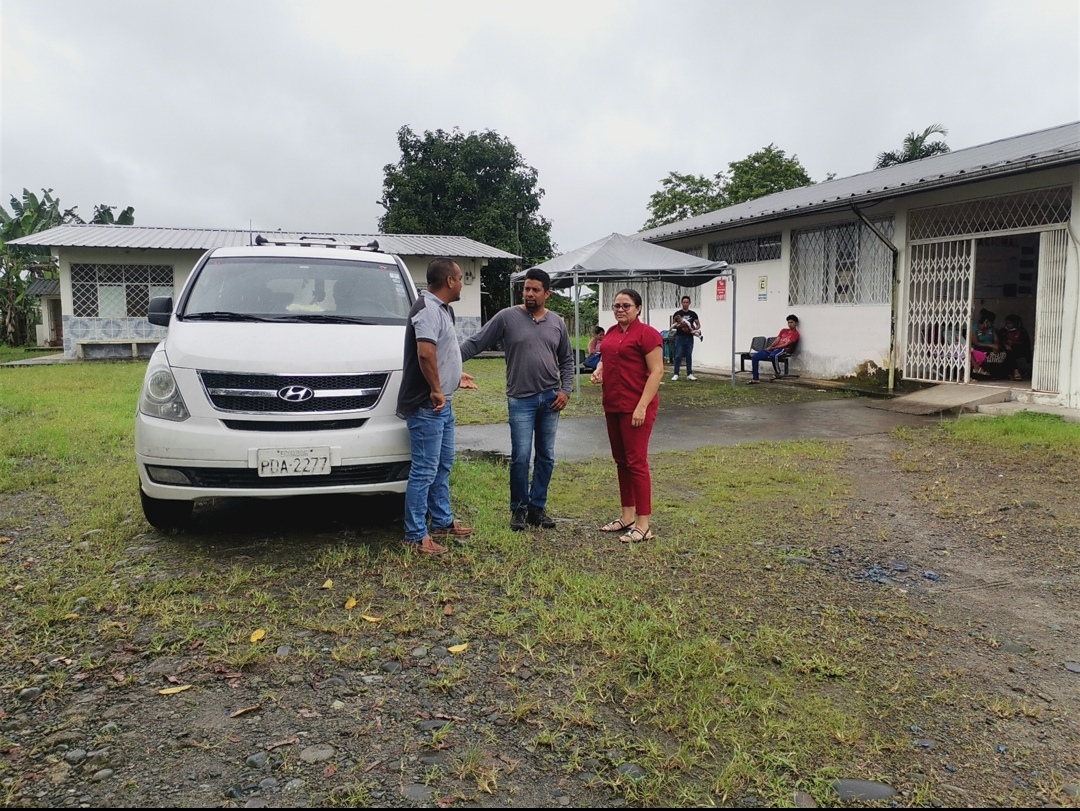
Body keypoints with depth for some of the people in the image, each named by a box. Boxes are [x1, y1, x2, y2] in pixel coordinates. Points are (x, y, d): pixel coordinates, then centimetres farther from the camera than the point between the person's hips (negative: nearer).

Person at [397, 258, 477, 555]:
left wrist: (455, 376, 32)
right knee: (425, 470, -4)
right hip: (427, 405, -11)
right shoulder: (428, 308, -18)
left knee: (443, 465, 18)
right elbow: (425, 352, -32)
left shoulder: (441, 308, 15)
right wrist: (436, 390, -25)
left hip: (442, 403, 11)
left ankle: (443, 523, 30)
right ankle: (416, 535, 4)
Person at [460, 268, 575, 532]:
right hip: (521, 400, -3)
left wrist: (566, 390, 2)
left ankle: (537, 507, 20)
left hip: (550, 399, 4)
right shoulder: (507, 317, -3)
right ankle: (519, 508, 12)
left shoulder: (557, 323, 8)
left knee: (546, 457, 8)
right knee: (520, 456, -5)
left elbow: (567, 361, 14)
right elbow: (476, 343, -4)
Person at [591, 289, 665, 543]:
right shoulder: (611, 333, 13)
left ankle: (643, 525, 1)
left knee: (636, 462, -6)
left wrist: (642, 406, -20)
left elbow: (656, 372, -14)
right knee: (621, 461, 13)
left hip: (636, 408, -8)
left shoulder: (647, 334, -10)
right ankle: (627, 516, 24)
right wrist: (599, 370, 3)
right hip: (613, 406, 8)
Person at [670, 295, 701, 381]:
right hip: (680, 337, -3)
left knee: (689, 356, 5)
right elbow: (673, 326, -1)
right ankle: (676, 374, 1)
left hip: (689, 338, 3)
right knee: (678, 356, -4)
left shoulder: (693, 314, 7)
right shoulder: (677, 313, 0)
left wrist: (694, 329, -15)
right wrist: (679, 326, -20)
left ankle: (689, 374, 9)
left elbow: (698, 325, 7)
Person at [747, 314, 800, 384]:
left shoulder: (795, 334, 1)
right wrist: (770, 347, -6)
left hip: (783, 350, -7)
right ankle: (755, 378, -13)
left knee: (772, 355, -44)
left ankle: (777, 373, -20)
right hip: (774, 349, 7)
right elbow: (777, 340, 15)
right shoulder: (784, 330, 25)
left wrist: (773, 348, -11)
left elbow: (786, 344, -9)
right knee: (754, 357, -12)